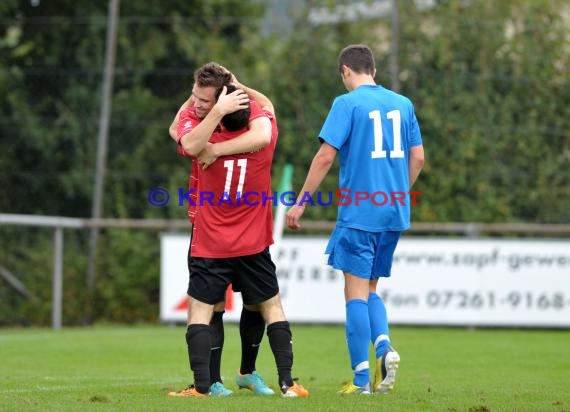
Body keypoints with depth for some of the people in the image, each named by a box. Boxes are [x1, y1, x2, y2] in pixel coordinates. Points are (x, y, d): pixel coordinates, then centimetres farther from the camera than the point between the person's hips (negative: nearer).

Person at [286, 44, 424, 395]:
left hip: (358, 213, -5)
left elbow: (326, 157, -12)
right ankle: (384, 347, -7)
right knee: (370, 289, 18)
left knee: (356, 293, 0)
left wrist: (301, 203, -6)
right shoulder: (403, 103, 10)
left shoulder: (348, 103, -7)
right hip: (394, 212, 5)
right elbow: (417, 158, 12)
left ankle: (361, 380, -3)